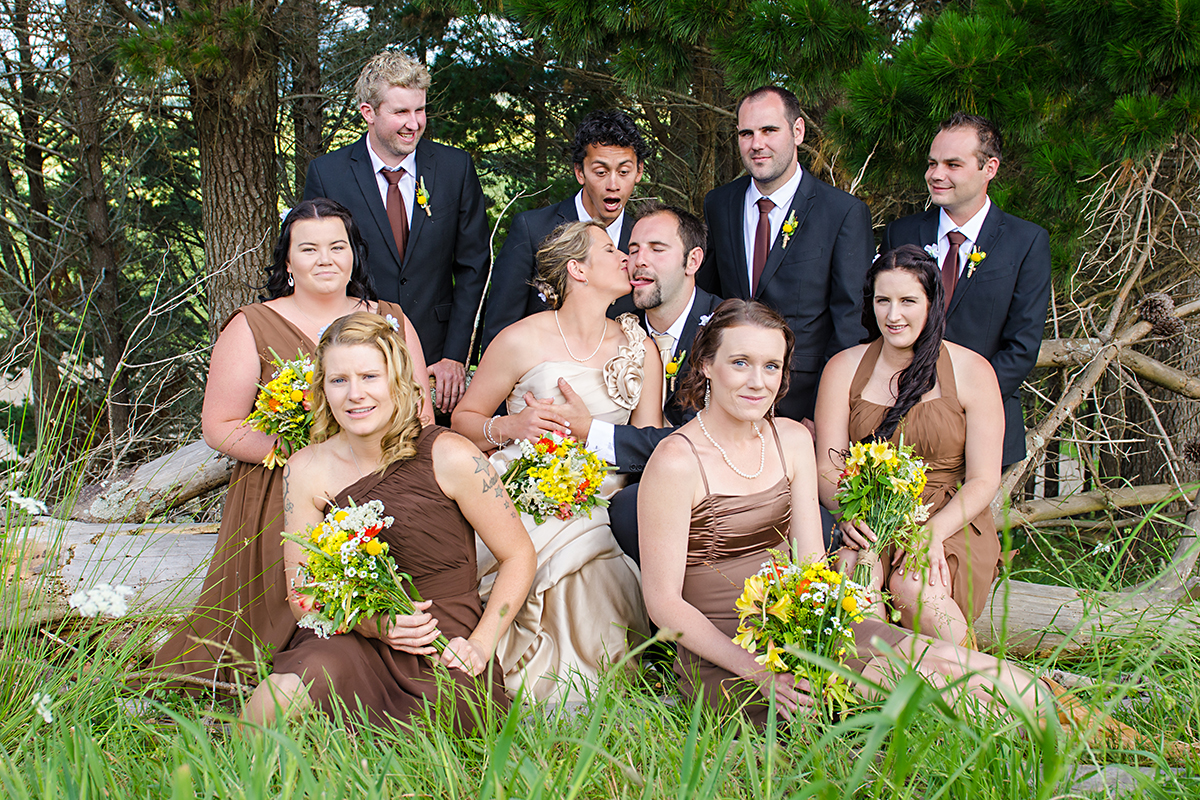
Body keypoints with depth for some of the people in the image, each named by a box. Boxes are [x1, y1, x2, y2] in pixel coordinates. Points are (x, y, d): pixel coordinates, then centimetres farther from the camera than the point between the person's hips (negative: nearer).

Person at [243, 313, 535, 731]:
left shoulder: (451, 457, -7)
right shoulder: (305, 471, 2)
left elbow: (518, 556, 2)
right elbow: (302, 594, 5)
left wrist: (479, 644, -8)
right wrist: (374, 623, -14)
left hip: (442, 657, -1)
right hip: (348, 641, 2)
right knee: (288, 690, -33)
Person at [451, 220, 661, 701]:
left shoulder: (640, 349, 10)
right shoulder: (521, 341, 0)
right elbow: (463, 420, 7)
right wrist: (510, 427, -14)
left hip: (600, 503, 2)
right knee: (566, 560, -32)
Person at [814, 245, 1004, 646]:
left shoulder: (971, 370, 2)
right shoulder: (843, 368, 7)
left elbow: (983, 481, -1)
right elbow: (827, 468, 3)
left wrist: (933, 531, -19)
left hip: (950, 525, -1)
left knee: (912, 587, -32)